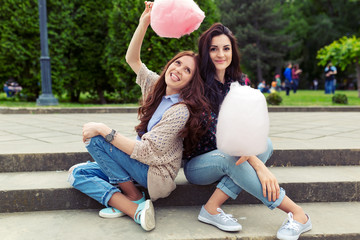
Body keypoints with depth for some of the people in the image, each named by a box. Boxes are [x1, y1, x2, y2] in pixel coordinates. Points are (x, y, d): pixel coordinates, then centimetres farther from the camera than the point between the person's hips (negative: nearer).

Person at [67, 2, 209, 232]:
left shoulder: (180, 111, -23)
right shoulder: (157, 87, 1)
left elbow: (145, 151, -26)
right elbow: (132, 59, 7)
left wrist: (103, 129, -25)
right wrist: (144, 23, -6)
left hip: (157, 175, -8)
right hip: (142, 164, 8)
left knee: (95, 139, -21)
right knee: (77, 173, -1)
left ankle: (136, 200, -11)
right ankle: (136, 211, -14)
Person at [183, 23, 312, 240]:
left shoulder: (237, 83, 5)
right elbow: (218, 132, -25)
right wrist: (258, 165, -32)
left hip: (227, 155, 6)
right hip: (197, 164, -5)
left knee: (265, 144, -21)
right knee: (229, 157, -36)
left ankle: (212, 208, -26)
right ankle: (296, 213, -29)